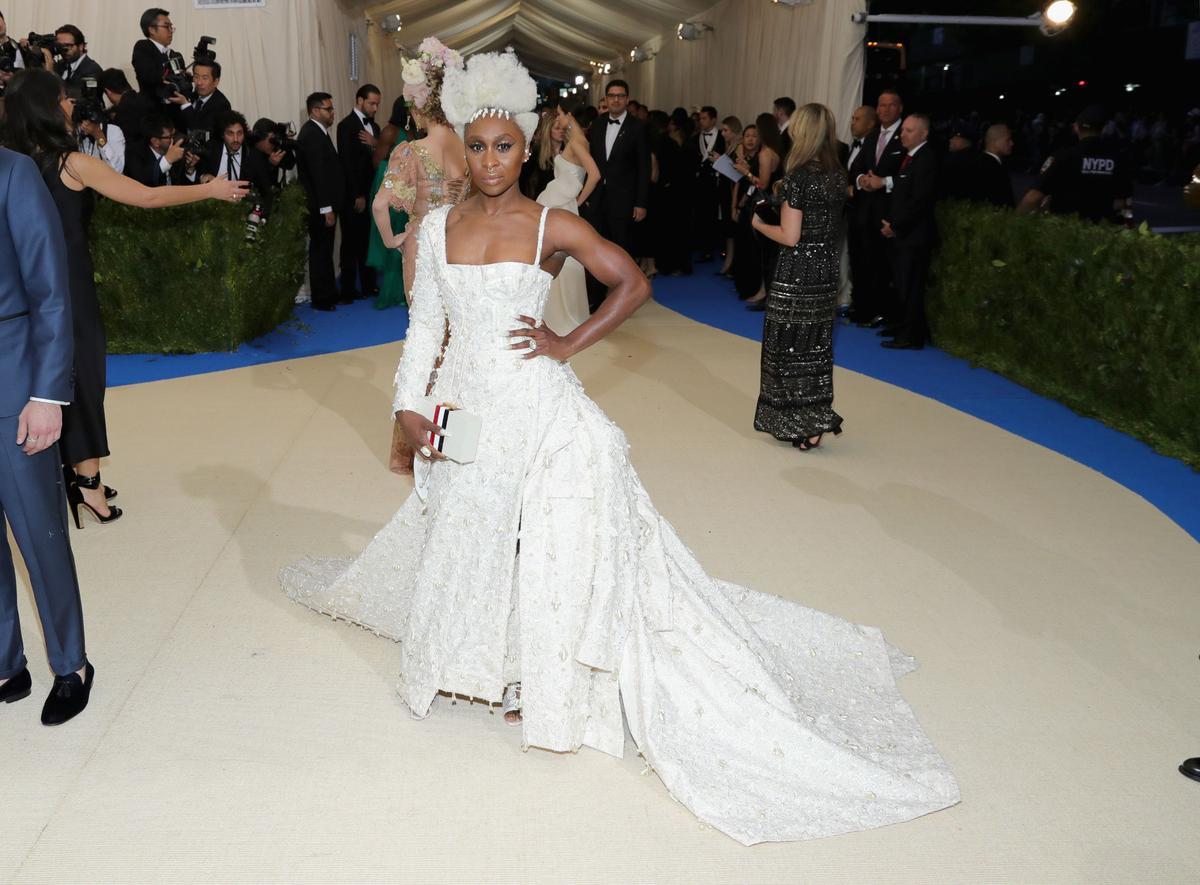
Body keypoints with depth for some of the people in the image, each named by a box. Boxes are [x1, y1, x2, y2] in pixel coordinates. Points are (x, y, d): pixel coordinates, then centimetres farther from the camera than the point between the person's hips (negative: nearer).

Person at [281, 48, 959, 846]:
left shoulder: (552, 226, -6)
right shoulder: (441, 225, 4)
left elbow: (634, 284, -2)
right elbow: (426, 325, 7)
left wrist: (569, 344, -8)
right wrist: (411, 409, 1)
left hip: (536, 408, -4)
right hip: (465, 407, 4)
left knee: (550, 539, 0)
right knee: (462, 534, 14)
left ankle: (544, 683, 18)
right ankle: (474, 657, 38)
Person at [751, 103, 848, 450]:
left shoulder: (799, 176, -17)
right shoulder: (839, 174, 5)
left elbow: (790, 237, -19)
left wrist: (759, 224, -2)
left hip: (797, 273, -7)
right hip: (828, 270, 7)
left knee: (788, 344, 6)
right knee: (816, 345, 16)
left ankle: (794, 424, 13)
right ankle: (816, 420, 23)